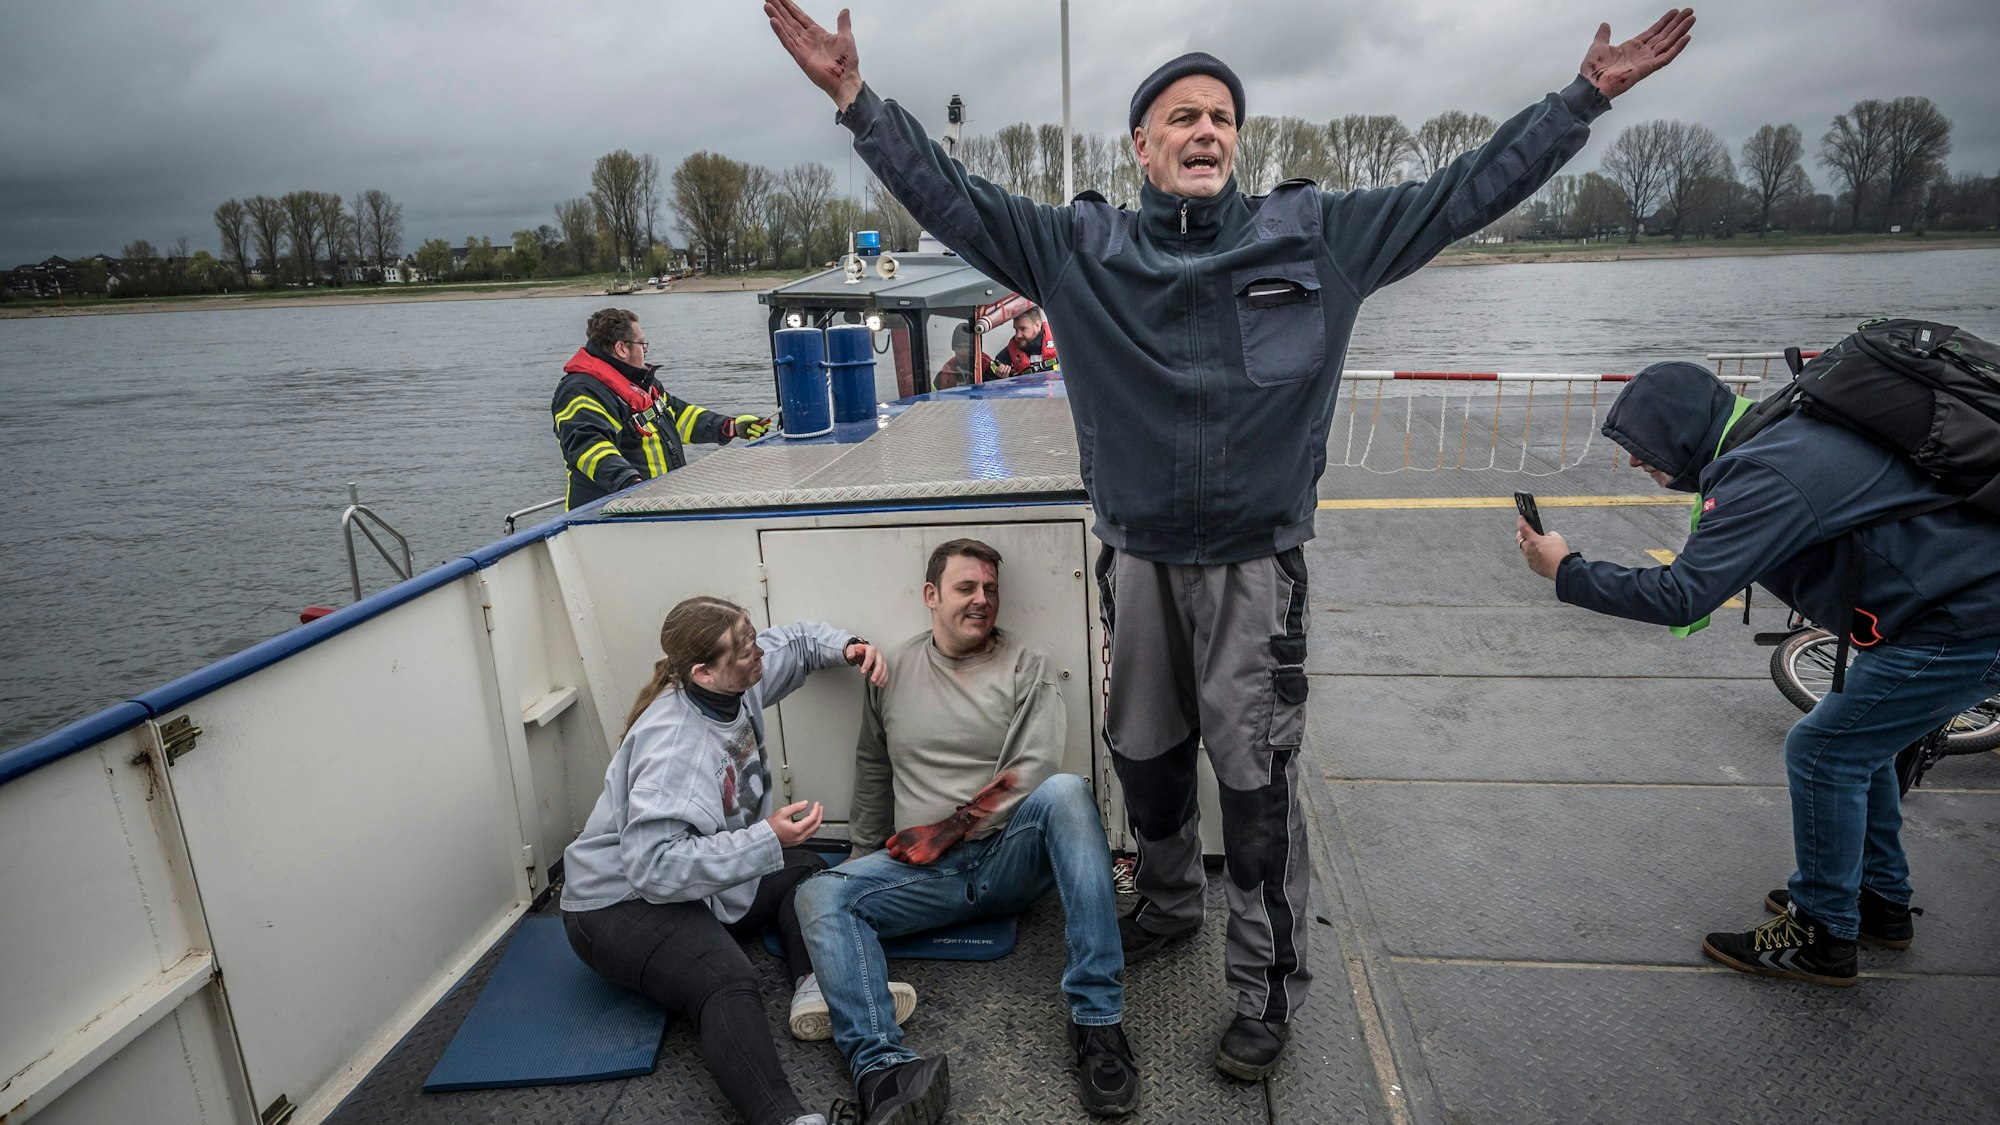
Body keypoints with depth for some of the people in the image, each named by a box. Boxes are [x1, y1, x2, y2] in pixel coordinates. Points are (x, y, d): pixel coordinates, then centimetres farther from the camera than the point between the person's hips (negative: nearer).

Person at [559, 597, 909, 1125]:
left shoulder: (736, 683, -5)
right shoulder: (672, 747, -30)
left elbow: (795, 640, 13)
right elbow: (653, 866, -35)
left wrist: (847, 646, -7)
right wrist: (767, 840, -36)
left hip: (705, 878, 10)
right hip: (623, 901, -10)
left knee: (807, 869, 6)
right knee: (728, 984, -33)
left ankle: (815, 985, -17)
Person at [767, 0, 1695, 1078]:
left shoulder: (1315, 234, -1)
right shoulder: (1082, 248, 0)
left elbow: (1460, 192, 3)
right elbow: (952, 198, -1)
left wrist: (1586, 94, 2)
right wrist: (857, 97, -8)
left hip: (1256, 564, -2)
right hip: (1141, 558, 2)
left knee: (1257, 778, 3)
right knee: (1144, 753, 19)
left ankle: (1268, 988, 22)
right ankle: (1169, 903, 46)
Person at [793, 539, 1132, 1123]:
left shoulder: (1026, 668, 2)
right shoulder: (892, 671, 10)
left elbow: (1032, 774, -8)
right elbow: (872, 773, 20)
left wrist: (949, 830, -11)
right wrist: (865, 857, 20)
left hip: (1011, 855, -2)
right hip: (923, 870, 2)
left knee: (1067, 790, -32)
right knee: (820, 895, -21)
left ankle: (1097, 1019, -34)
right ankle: (881, 1065, -38)